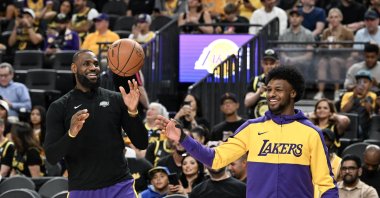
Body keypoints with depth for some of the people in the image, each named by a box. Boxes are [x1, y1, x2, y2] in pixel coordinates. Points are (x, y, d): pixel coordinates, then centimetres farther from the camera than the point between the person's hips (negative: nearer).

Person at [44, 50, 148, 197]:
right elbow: (51, 157, -6)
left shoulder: (115, 99, 7)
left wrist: (133, 112, -12)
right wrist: (71, 134, -24)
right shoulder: (59, 108, 2)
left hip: (121, 186, 1)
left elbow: (141, 144, 5)